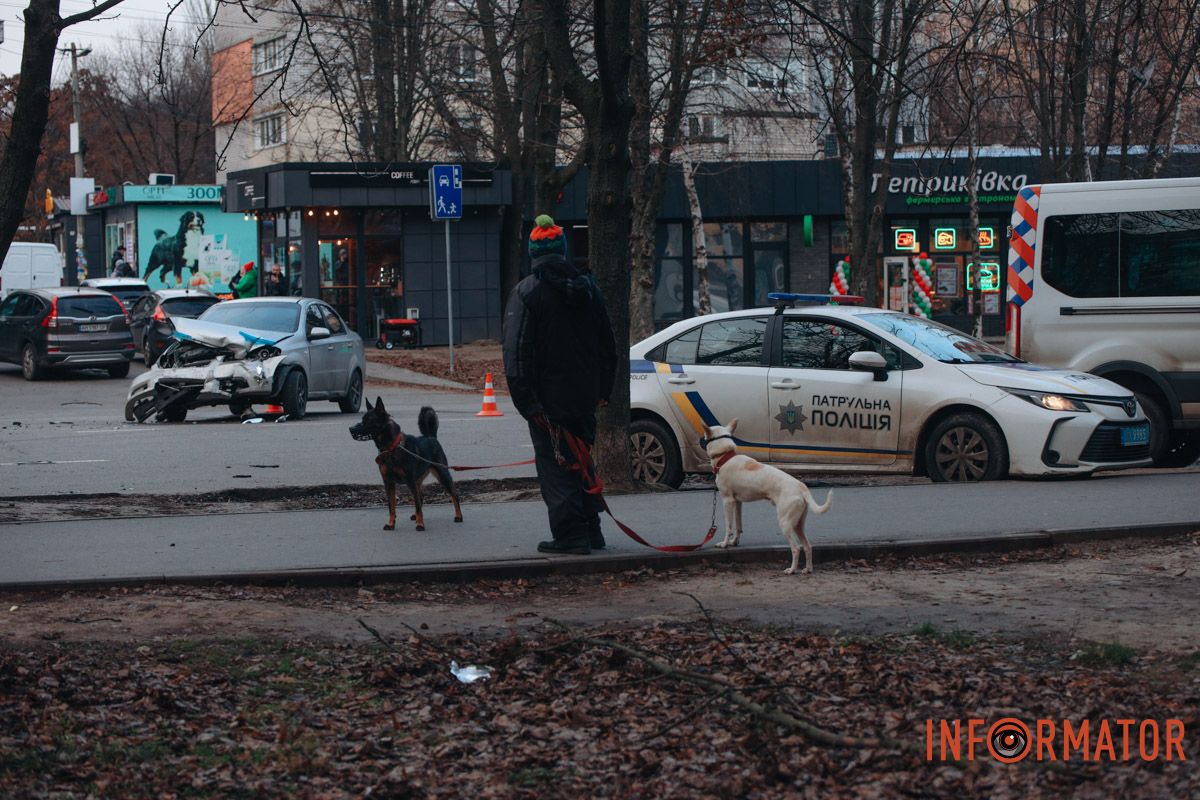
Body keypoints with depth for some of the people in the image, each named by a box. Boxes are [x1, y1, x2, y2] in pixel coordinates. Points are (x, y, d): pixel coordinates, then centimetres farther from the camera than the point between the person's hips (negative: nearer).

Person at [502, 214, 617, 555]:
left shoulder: (526, 292, -10)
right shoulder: (588, 287, 8)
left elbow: (517, 353, -16)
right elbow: (607, 346, 14)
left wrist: (526, 401, -15)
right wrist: (603, 390, 19)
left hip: (548, 399, -6)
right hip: (585, 398, 6)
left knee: (554, 466, -2)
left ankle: (570, 534, -6)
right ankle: (591, 530, 21)